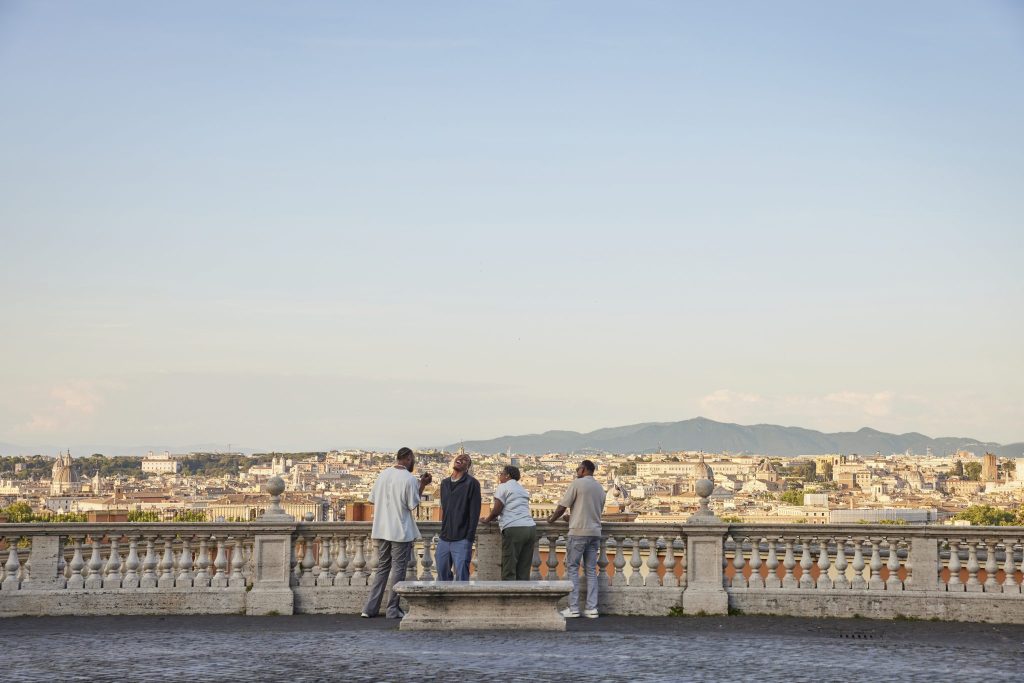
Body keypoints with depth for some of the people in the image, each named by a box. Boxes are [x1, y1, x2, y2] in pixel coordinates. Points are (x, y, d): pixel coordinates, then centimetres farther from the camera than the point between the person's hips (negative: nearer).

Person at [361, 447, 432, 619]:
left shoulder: (383, 474, 7)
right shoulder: (410, 479, -11)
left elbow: (373, 500, 10)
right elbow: (413, 505, -7)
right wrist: (422, 485, -1)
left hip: (382, 530, 6)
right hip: (401, 532, -6)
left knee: (382, 568, 13)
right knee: (398, 570, 3)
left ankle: (370, 608, 9)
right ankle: (393, 610, 5)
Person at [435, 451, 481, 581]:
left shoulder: (472, 483, -4)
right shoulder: (444, 483, 16)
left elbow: (474, 513, -8)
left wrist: (469, 539, -13)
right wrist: (442, 532, 14)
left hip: (461, 540, -6)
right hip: (443, 539, 6)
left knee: (461, 578, -7)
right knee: (442, 577, 8)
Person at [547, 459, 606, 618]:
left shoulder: (577, 483, -6)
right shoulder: (600, 488, 14)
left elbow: (562, 506, -5)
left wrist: (552, 519, 12)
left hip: (578, 532, -6)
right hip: (595, 532, 6)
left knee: (572, 569, -1)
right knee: (591, 570, 7)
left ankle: (573, 608, -5)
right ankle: (592, 608, 3)